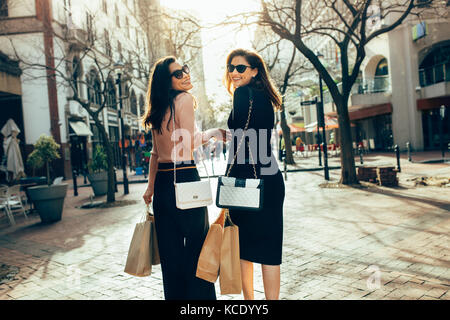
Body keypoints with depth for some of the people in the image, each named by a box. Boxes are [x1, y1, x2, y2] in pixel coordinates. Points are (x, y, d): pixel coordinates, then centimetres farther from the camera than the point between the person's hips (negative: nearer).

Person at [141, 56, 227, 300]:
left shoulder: (159, 108, 14)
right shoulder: (184, 99, -8)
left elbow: (155, 153, 15)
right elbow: (190, 142, -17)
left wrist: (151, 187, 18)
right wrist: (213, 132, 0)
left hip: (163, 180, 8)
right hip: (185, 179, -7)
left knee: (170, 248, 14)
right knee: (196, 243, 4)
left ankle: (175, 294, 27)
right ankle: (199, 294, 13)